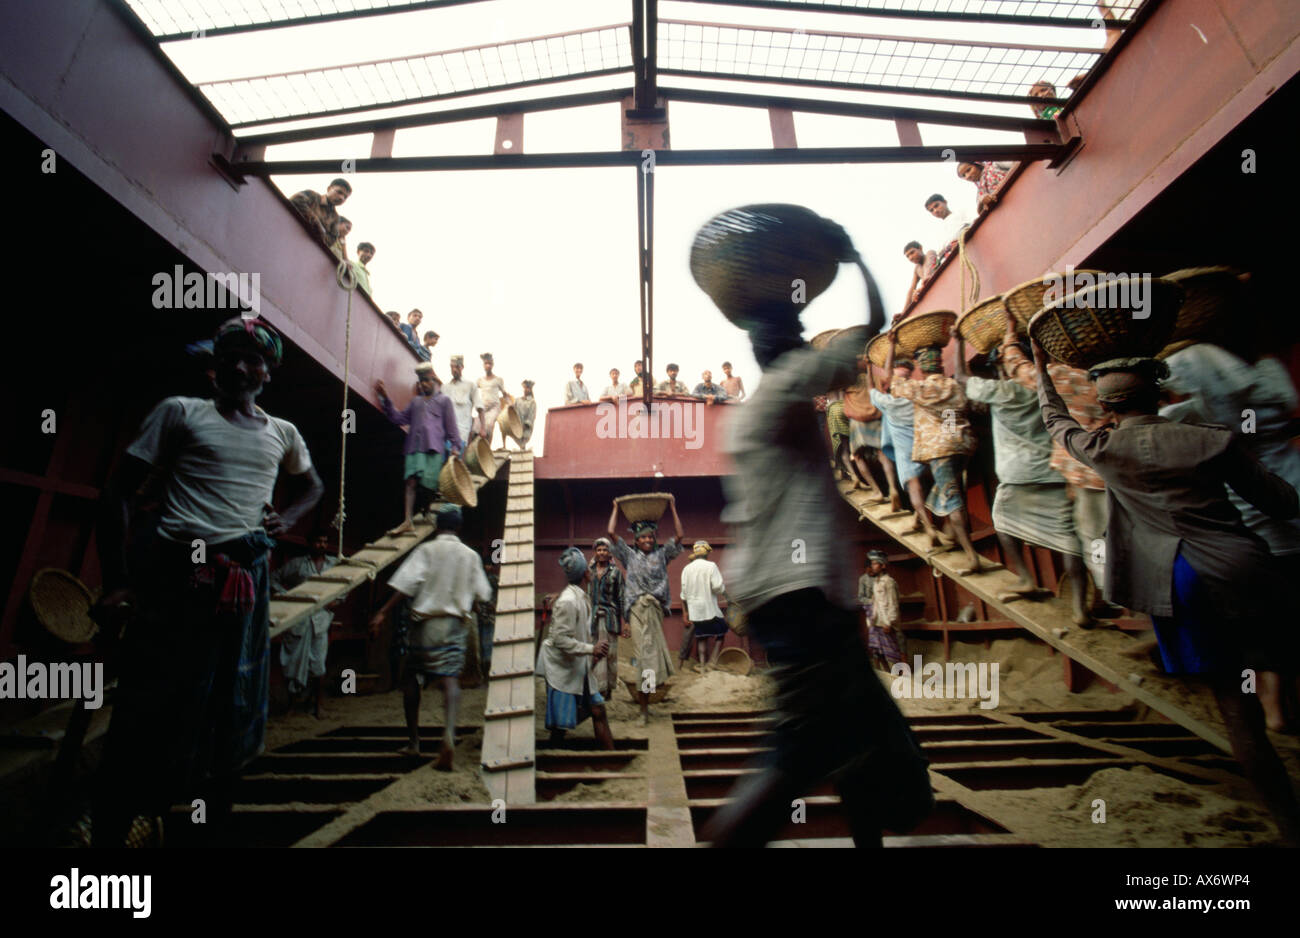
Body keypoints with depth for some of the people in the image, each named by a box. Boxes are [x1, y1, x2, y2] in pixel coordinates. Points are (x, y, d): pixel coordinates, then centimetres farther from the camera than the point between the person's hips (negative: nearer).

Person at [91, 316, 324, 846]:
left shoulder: (282, 434, 13)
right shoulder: (180, 413, 2)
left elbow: (312, 486, 31)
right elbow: (119, 494, 0)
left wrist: (289, 516, 9)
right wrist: (116, 580, -8)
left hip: (244, 580, 4)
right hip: (173, 574, -3)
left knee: (231, 711, 11)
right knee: (147, 711, 1)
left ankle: (215, 826, 29)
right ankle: (109, 831, 19)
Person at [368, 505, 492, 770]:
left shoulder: (427, 550, -2)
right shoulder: (471, 555, 7)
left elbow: (406, 586, -11)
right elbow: (481, 594, 11)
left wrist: (382, 613, -10)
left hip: (427, 621, -1)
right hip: (457, 623, 2)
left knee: (411, 678, 14)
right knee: (450, 678, -5)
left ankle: (413, 741, 20)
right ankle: (449, 733, -28)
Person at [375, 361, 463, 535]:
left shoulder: (444, 400, 12)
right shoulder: (415, 401, 24)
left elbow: (451, 426, 8)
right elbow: (400, 418, 17)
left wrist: (455, 446, -2)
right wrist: (385, 399, 10)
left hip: (434, 448, -3)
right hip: (414, 447, 3)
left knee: (431, 485, -4)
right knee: (411, 481, -9)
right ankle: (408, 521, -14)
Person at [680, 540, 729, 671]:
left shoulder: (687, 569, 5)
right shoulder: (711, 566, -8)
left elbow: (684, 593, 7)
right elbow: (717, 587, -16)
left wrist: (685, 614, 14)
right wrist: (726, 595, 5)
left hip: (694, 611, 4)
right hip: (710, 609, -4)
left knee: (701, 637, 13)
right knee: (721, 632, 11)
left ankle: (703, 664, 9)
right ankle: (712, 661, 1)